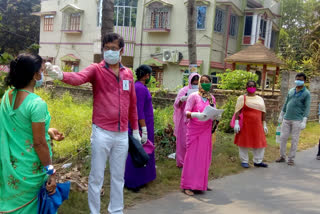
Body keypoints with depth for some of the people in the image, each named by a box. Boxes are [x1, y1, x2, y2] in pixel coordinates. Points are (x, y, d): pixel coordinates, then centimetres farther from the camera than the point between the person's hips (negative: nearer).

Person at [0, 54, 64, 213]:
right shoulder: (37, 103, -25)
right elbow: (39, 143, -22)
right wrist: (51, 172, -13)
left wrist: (46, 131, 11)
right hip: (30, 167, -7)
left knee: (13, 201, 22)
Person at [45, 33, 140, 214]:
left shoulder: (128, 73, 9)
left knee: (118, 177, 16)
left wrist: (135, 129, 18)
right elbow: (79, 77, -26)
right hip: (102, 133, -4)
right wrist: (61, 75, -48)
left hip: (122, 135, 4)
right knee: (97, 177, 6)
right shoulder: (96, 69, -4)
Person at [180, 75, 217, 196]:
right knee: (192, 156, -4)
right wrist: (195, 115, -29)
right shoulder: (193, 96, -4)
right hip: (194, 130, -4)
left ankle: (201, 183, 18)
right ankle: (187, 185, 2)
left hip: (206, 130, 5)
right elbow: (186, 112, -10)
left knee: (204, 156, 6)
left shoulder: (212, 98, 11)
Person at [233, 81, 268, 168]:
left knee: (260, 143, 6)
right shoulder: (242, 98, 0)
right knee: (244, 142, 3)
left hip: (257, 125, 4)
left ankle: (258, 161, 20)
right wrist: (236, 123, -14)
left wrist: (264, 125, 11)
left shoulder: (260, 99, 14)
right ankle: (244, 161, 15)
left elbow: (263, 112, 15)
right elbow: (237, 111, -6)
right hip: (245, 125, -4)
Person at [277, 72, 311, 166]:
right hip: (286, 119, 4)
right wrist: (281, 115, 20)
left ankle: (291, 159, 11)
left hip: (297, 120, -4)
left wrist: (304, 121, -15)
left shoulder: (306, 93, -2)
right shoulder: (291, 91, 12)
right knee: (283, 138, 5)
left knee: (294, 140, 2)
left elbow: (307, 107, -7)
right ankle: (282, 156, 17)